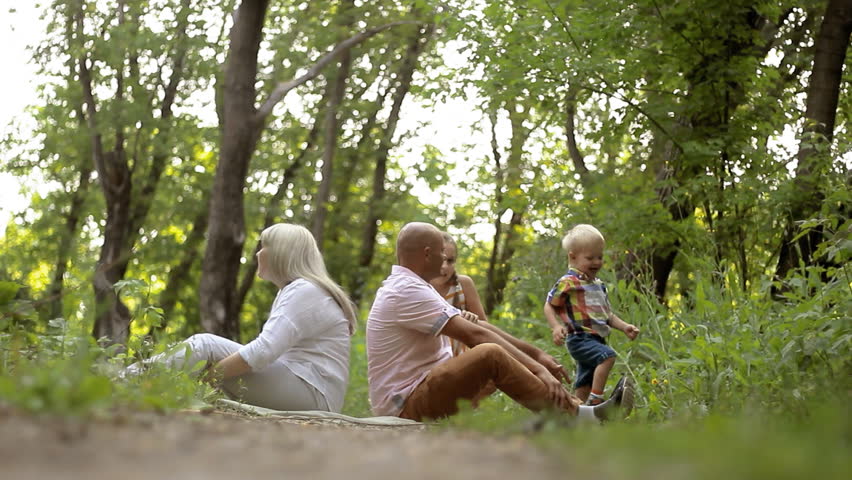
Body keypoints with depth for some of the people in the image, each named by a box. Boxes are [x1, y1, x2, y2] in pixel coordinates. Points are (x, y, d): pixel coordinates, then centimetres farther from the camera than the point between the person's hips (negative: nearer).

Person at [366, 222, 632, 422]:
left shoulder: (410, 287, 16)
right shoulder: (406, 291, -17)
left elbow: (474, 324, 13)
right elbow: (475, 335, -23)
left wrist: (536, 354, 8)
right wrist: (537, 368, -23)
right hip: (407, 405, -11)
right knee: (490, 353, -27)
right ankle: (576, 416, -22)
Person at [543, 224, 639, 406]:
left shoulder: (598, 284, 19)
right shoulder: (568, 283, -7)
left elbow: (607, 314, 24)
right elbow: (549, 306, -4)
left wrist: (624, 327, 10)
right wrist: (556, 327, -19)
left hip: (596, 339, 8)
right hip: (579, 338, -8)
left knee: (585, 382, 10)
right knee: (607, 355, -29)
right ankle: (595, 400, -28)